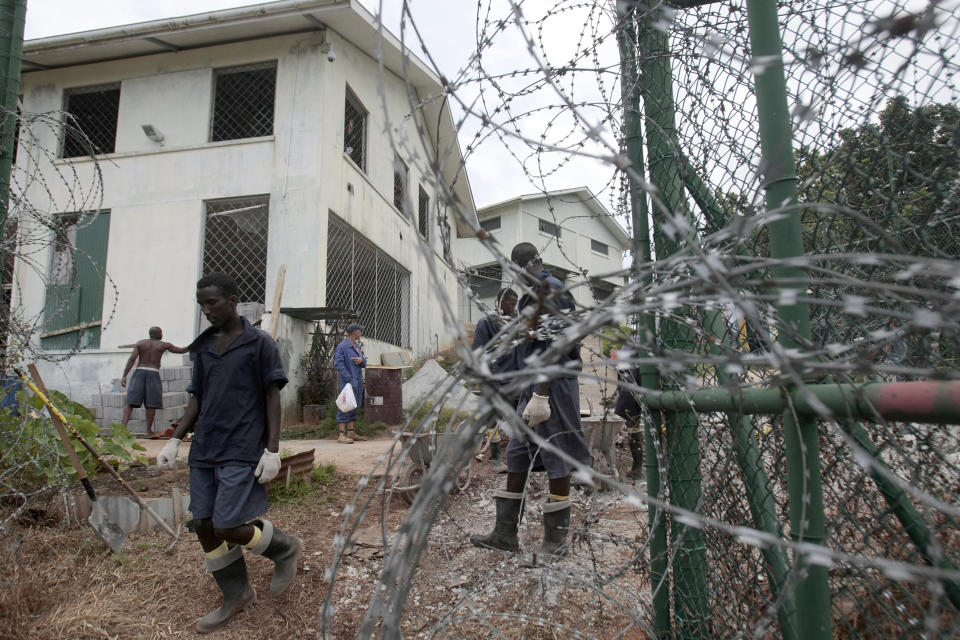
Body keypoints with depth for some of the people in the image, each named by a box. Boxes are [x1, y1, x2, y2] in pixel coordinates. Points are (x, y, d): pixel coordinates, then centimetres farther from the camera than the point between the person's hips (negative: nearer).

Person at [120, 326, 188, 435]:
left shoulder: (140, 343, 9)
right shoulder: (163, 345, 6)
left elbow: (132, 359, -1)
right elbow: (181, 350, 14)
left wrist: (124, 376, -3)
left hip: (139, 372, 2)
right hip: (153, 373, -2)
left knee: (131, 402, -2)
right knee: (151, 404, 2)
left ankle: (123, 425, -16)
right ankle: (148, 429, 4)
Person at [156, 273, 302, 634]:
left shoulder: (260, 343, -5)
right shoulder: (202, 348, 11)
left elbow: (273, 398, -7)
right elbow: (197, 400, 16)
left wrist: (273, 449, -12)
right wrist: (174, 440, 8)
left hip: (242, 452, -6)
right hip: (204, 451, 7)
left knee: (227, 528, -9)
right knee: (203, 526, 9)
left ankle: (285, 549, 18)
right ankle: (236, 595, 27)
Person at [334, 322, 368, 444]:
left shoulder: (357, 346, 17)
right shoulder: (342, 346, -10)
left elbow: (364, 364, 18)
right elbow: (338, 363, -17)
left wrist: (361, 360, -7)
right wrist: (349, 378, -21)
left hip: (358, 381, 9)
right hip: (348, 381, -9)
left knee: (356, 406, 11)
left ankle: (351, 433, 18)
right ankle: (342, 435, -6)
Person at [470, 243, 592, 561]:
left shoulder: (552, 291, -10)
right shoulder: (532, 294, 19)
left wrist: (541, 395, -23)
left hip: (553, 385, -10)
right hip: (532, 386, 10)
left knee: (556, 460, 1)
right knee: (517, 456, 10)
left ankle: (556, 537, 14)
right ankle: (505, 534, 18)